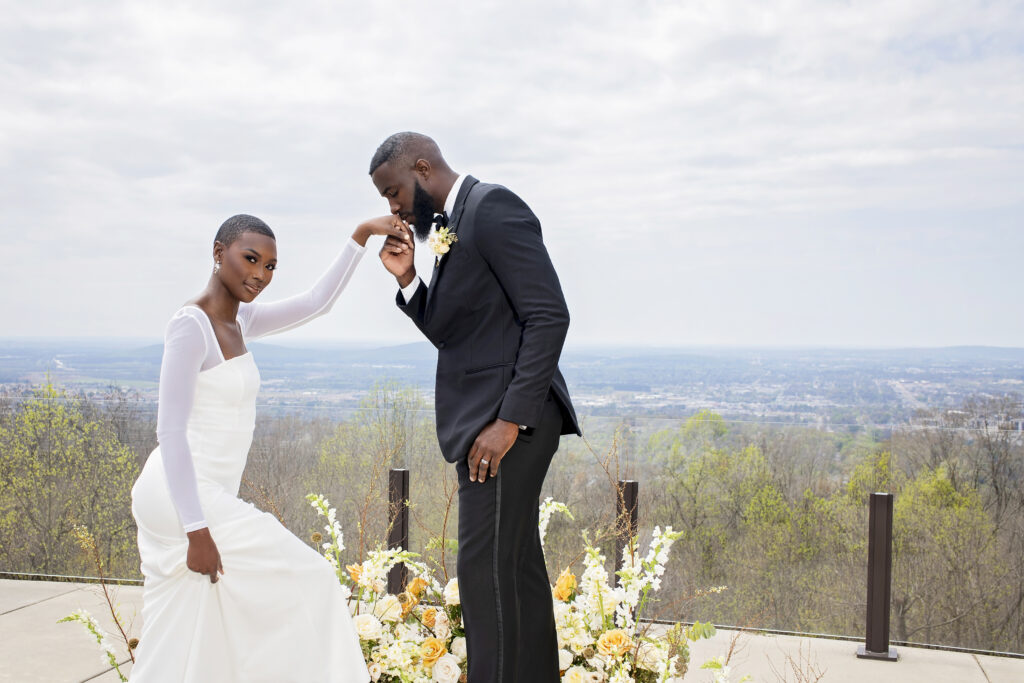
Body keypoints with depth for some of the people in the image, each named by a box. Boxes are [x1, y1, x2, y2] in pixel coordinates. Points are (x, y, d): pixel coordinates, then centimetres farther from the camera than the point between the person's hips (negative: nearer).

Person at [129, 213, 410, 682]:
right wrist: (197, 530, -22)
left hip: (202, 495, 9)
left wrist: (362, 235, 12)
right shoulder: (191, 325, -15)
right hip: (186, 498, -9)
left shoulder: (238, 320, 11)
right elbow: (171, 430, -19)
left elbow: (316, 303, 18)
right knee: (306, 584, 0)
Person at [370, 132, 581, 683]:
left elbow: (549, 316, -19)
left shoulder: (492, 208, -11)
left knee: (487, 568, -8)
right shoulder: (453, 226, 18)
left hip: (508, 422, -10)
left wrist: (510, 420, -22)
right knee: (516, 565, 15)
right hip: (484, 419, 10)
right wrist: (407, 279, 3)